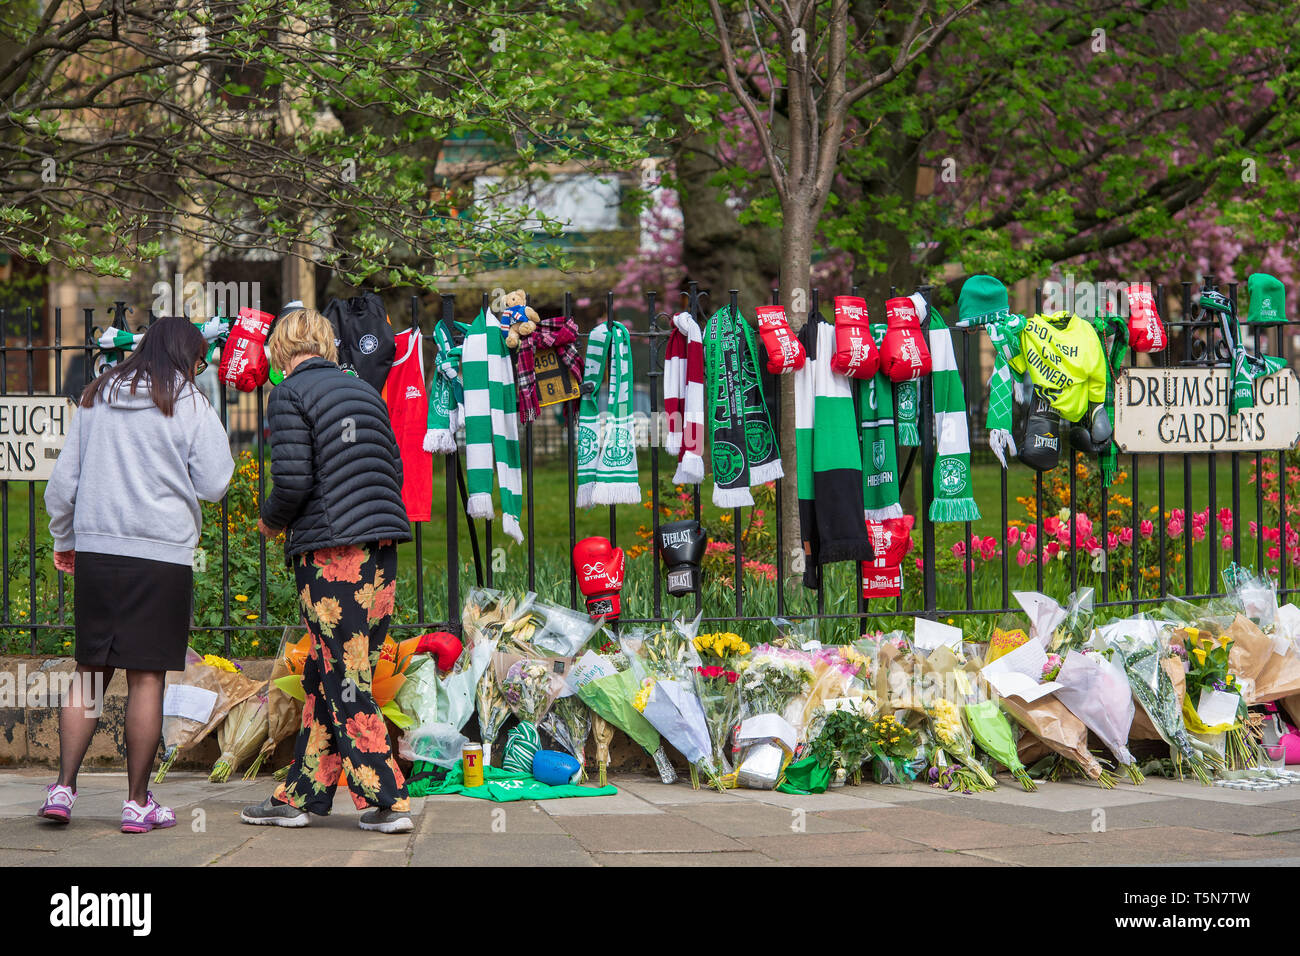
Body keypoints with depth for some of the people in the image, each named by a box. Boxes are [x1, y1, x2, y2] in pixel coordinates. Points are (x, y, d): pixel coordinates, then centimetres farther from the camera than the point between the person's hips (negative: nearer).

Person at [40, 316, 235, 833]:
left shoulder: (96, 398, 11)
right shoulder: (190, 406, -2)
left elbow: (63, 480, 12)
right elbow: (212, 485, 0)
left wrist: (63, 538, 25)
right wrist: (217, 437, 14)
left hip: (94, 550, 4)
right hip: (162, 555, -4)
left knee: (90, 671, 12)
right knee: (146, 677, 1)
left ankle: (63, 786, 3)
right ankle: (138, 801, 4)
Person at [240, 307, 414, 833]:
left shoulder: (290, 395, -5)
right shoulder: (364, 391, 16)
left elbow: (292, 480, -14)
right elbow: (393, 470, 15)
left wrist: (271, 520, 7)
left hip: (331, 552, -7)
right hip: (381, 548, 7)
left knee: (344, 681, -3)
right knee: (324, 675, 13)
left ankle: (387, 800, -5)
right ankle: (300, 794, 17)